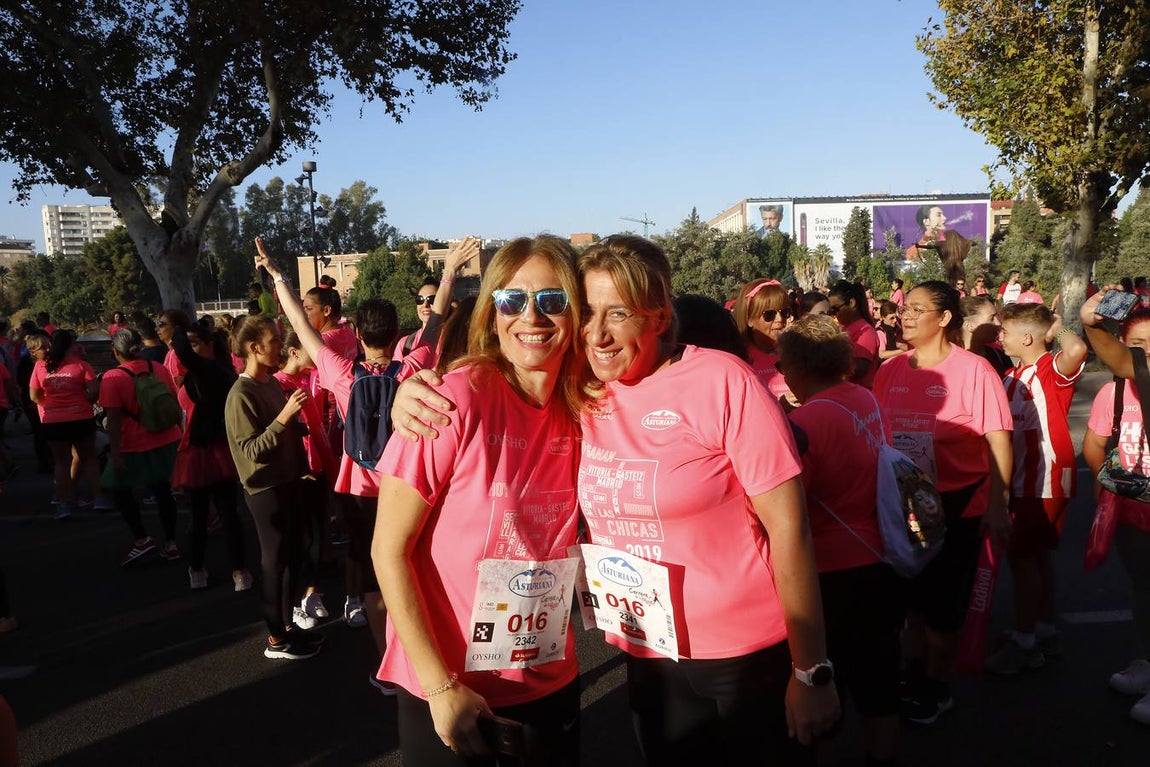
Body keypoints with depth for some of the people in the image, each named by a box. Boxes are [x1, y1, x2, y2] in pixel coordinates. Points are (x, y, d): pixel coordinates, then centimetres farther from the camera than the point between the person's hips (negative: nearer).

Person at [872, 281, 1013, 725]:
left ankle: (938, 688, 31)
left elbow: (998, 442, -13)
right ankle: (917, 669, 41)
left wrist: (997, 505, -17)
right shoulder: (889, 370, 0)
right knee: (911, 593, 19)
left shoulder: (973, 370, -14)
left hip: (956, 505, -4)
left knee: (942, 601, 9)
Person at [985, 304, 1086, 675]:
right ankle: (1045, 632, 29)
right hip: (1023, 478, 9)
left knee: (1022, 556, -4)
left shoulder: (1053, 370, -15)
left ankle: (1024, 643, 7)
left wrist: (1059, 329, -20)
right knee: (1037, 554, 16)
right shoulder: (1013, 375, 11)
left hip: (1047, 478, -9)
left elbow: (1078, 349, -38)